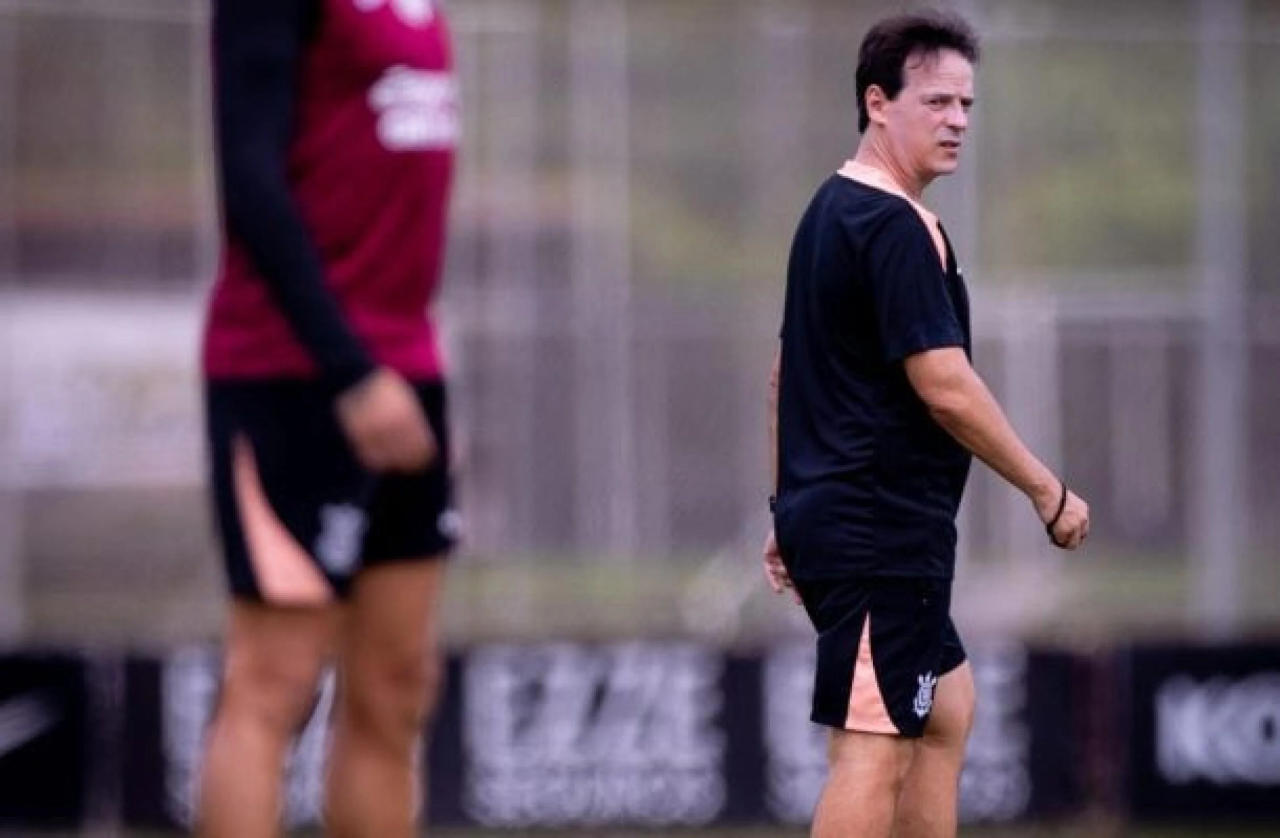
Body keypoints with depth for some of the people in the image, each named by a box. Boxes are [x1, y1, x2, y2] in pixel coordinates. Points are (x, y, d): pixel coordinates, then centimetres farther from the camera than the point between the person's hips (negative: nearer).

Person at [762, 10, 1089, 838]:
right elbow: (945, 388, -20)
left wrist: (792, 509, 26)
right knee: (874, 747, -9)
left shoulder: (831, 211, 15)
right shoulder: (895, 226, -16)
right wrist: (1049, 490, -11)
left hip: (833, 514, 11)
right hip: (882, 529, -11)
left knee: (947, 705, 20)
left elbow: (788, 372, 21)